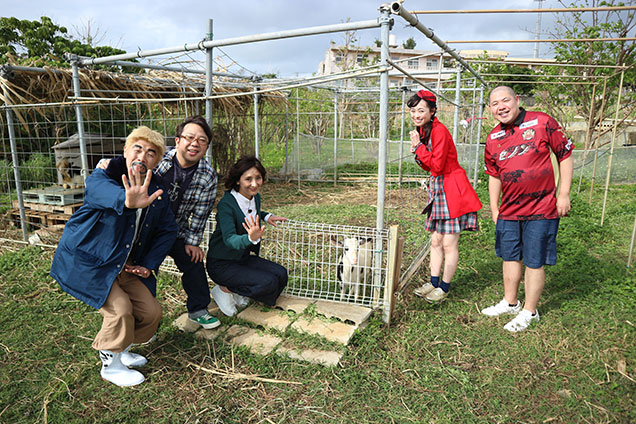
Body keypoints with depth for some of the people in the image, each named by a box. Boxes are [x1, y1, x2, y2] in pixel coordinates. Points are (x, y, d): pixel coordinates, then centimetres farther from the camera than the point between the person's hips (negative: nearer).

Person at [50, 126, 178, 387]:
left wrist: (149, 264, -6)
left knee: (151, 311, 3)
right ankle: (110, 366, 7)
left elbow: (168, 230, 4)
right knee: (119, 309, -19)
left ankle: (120, 350, 30)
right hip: (85, 262, -6)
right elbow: (103, 192, -48)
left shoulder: (155, 190, -3)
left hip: (125, 266, 6)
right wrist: (127, 201, -72)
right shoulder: (101, 178, -21)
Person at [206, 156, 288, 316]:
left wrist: (266, 216, 3)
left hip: (243, 258, 8)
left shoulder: (255, 197, 0)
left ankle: (237, 294, 6)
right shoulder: (226, 204, -23)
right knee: (269, 282, -22)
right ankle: (224, 289, -2)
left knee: (281, 274, -7)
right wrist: (251, 238, -55)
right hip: (222, 264, -8)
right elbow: (229, 239, -34)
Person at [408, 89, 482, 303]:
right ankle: (433, 283, 23)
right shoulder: (423, 130, 11)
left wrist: (419, 146, -17)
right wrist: (417, 154, -2)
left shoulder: (439, 130, -17)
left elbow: (437, 165, -22)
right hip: (438, 189, 9)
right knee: (436, 241, 13)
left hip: (452, 191, -9)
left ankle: (444, 288, 13)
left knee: (449, 245, 0)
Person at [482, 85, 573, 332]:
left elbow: (565, 155, -3)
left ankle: (529, 312, 20)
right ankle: (510, 303, 35)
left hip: (541, 209, -5)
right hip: (509, 210, 5)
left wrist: (564, 194, -6)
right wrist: (494, 208, 13)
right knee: (510, 257, 16)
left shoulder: (542, 122, -8)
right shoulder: (493, 138, 5)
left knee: (534, 262, 3)